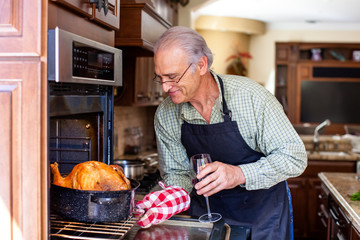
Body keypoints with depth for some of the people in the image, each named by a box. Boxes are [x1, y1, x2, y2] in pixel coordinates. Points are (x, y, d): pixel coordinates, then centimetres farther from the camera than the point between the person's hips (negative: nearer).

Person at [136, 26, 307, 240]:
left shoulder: (251, 96, -24)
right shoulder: (165, 115, -12)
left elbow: (295, 157, -22)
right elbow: (177, 173, -1)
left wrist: (239, 174, -35)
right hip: (206, 213, 3)